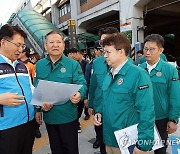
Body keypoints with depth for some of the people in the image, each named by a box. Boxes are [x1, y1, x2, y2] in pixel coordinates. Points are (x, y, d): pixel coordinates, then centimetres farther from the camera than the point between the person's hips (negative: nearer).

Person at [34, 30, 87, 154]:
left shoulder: (73, 64, -7)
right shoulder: (39, 65, 3)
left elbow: (82, 84, -12)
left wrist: (79, 95, -33)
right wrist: (37, 109, -1)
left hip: (68, 116, -3)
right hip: (48, 116, 3)